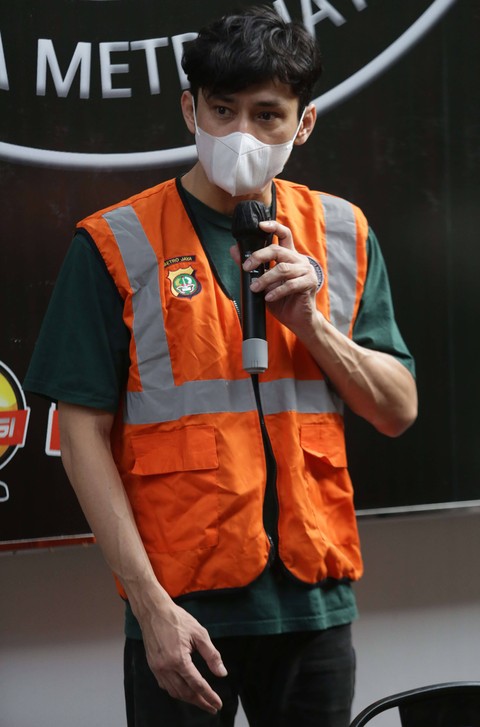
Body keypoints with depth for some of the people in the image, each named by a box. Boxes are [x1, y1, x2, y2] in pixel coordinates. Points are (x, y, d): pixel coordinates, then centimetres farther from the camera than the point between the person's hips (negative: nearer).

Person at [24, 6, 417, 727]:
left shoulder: (344, 235, 6)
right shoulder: (116, 244, -5)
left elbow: (398, 411, 6)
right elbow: (83, 431, -8)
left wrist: (310, 322, -11)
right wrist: (150, 603, -14)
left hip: (317, 602, 4)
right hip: (183, 610, -3)